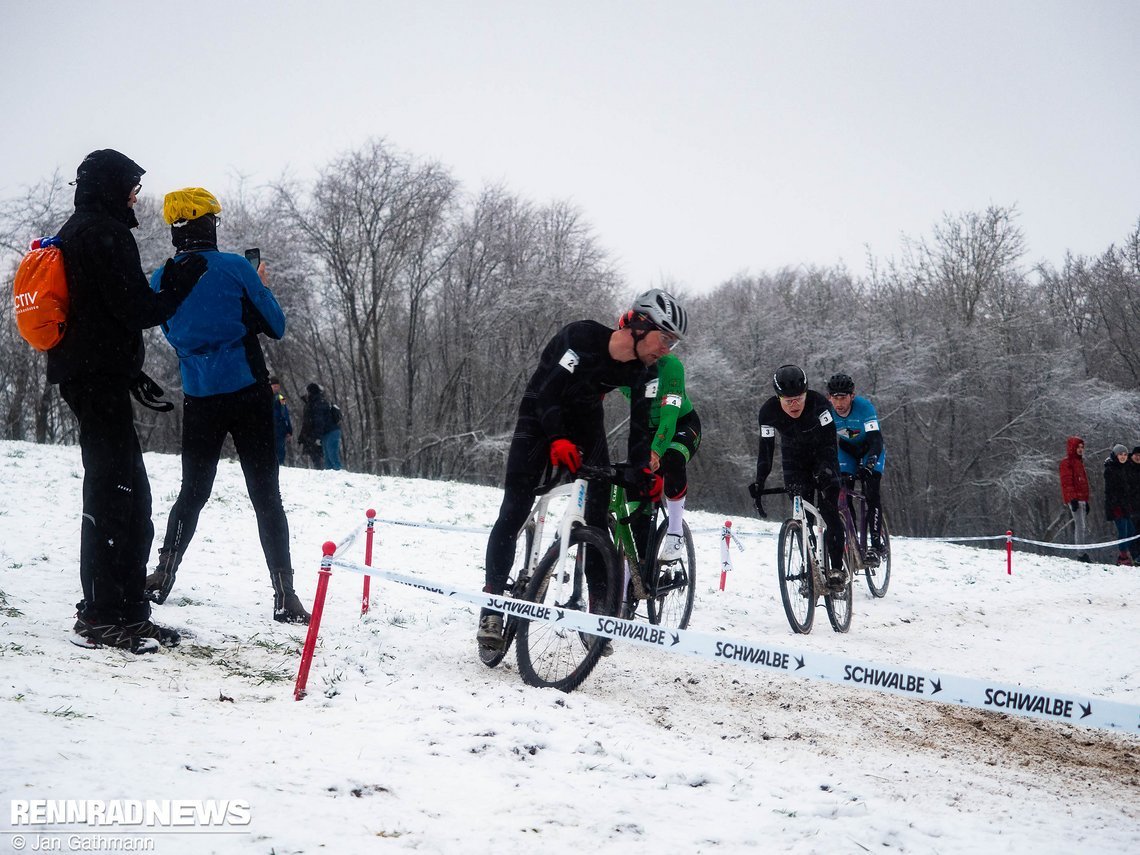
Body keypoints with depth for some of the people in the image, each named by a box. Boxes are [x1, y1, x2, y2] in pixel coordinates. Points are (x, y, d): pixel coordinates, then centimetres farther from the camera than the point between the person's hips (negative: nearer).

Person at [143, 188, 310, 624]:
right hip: (247, 393, -4)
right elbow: (275, 327, -3)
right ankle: (284, 595, -3)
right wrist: (261, 287, 14)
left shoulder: (161, 281, 3)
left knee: (192, 490, 19)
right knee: (266, 495, -1)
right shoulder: (236, 268, -9)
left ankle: (162, 575, 18)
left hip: (198, 399, 4)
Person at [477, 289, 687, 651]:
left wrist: (644, 471, -20)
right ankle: (491, 608, -5)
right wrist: (557, 439, -39)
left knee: (598, 516, -6)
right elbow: (546, 390, -29)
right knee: (514, 512, -11)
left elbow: (641, 425, -8)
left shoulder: (641, 372, -13)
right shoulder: (581, 336, -30)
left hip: (585, 422, 5)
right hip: (541, 417, -5)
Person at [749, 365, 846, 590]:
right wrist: (759, 483, -30)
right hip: (794, 460, 2)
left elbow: (830, 442, -32)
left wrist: (826, 470, -47)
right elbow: (766, 449, -20)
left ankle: (837, 569, -9)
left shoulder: (819, 403, -31)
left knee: (829, 511, -14)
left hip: (822, 457, -2)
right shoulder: (768, 411, -24)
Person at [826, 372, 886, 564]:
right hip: (848, 451, 3)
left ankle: (875, 546, -18)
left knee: (872, 495, -19)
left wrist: (868, 466, -53)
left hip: (871, 449, -3)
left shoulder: (864, 407, -33)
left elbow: (875, 440, -38)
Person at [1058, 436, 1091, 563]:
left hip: (1082, 499, 9)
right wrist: (1073, 499, -20)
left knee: (1082, 526, 7)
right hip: (1075, 500, -9)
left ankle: (1083, 553, 8)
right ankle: (1081, 554, -15)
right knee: (1080, 526, -13)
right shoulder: (1067, 463, -5)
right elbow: (1067, 482, -13)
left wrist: (1086, 501, 24)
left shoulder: (1079, 462, 23)